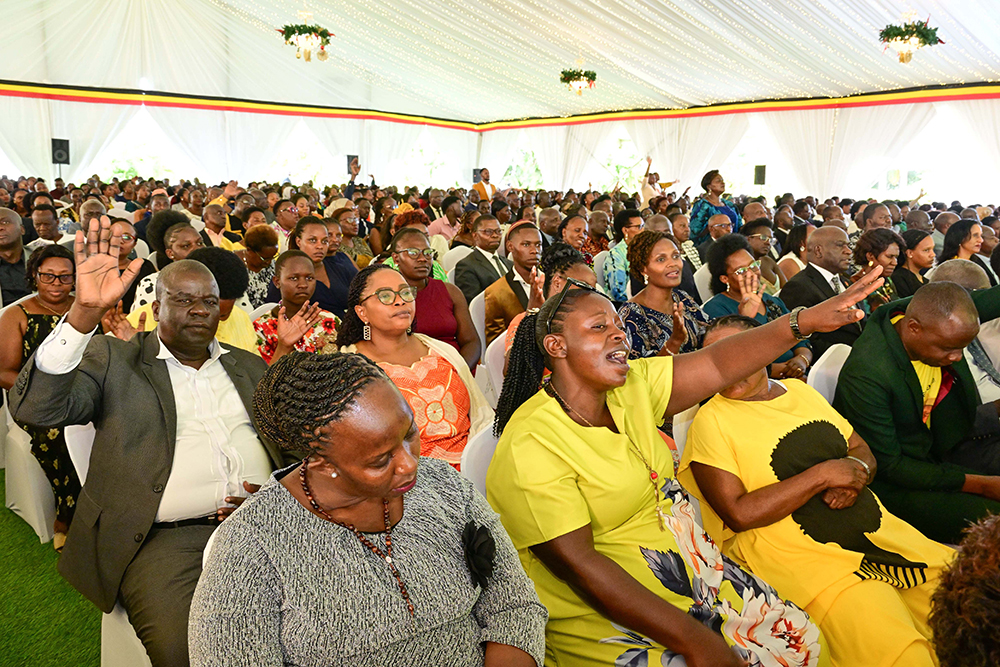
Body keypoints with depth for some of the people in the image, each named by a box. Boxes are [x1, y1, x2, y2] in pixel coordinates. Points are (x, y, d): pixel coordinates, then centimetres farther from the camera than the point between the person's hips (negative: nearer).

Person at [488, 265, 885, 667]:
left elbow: (715, 366, -5)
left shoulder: (632, 388, -1)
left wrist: (805, 321, -17)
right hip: (606, 615, -7)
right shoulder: (529, 448, -22)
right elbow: (576, 564, -25)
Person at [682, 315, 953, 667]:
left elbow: (862, 451, 18)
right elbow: (740, 514, -15)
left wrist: (856, 472, -6)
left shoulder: (800, 390, 14)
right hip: (804, 556, -7)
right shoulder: (711, 421, -6)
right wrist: (821, 475, -14)